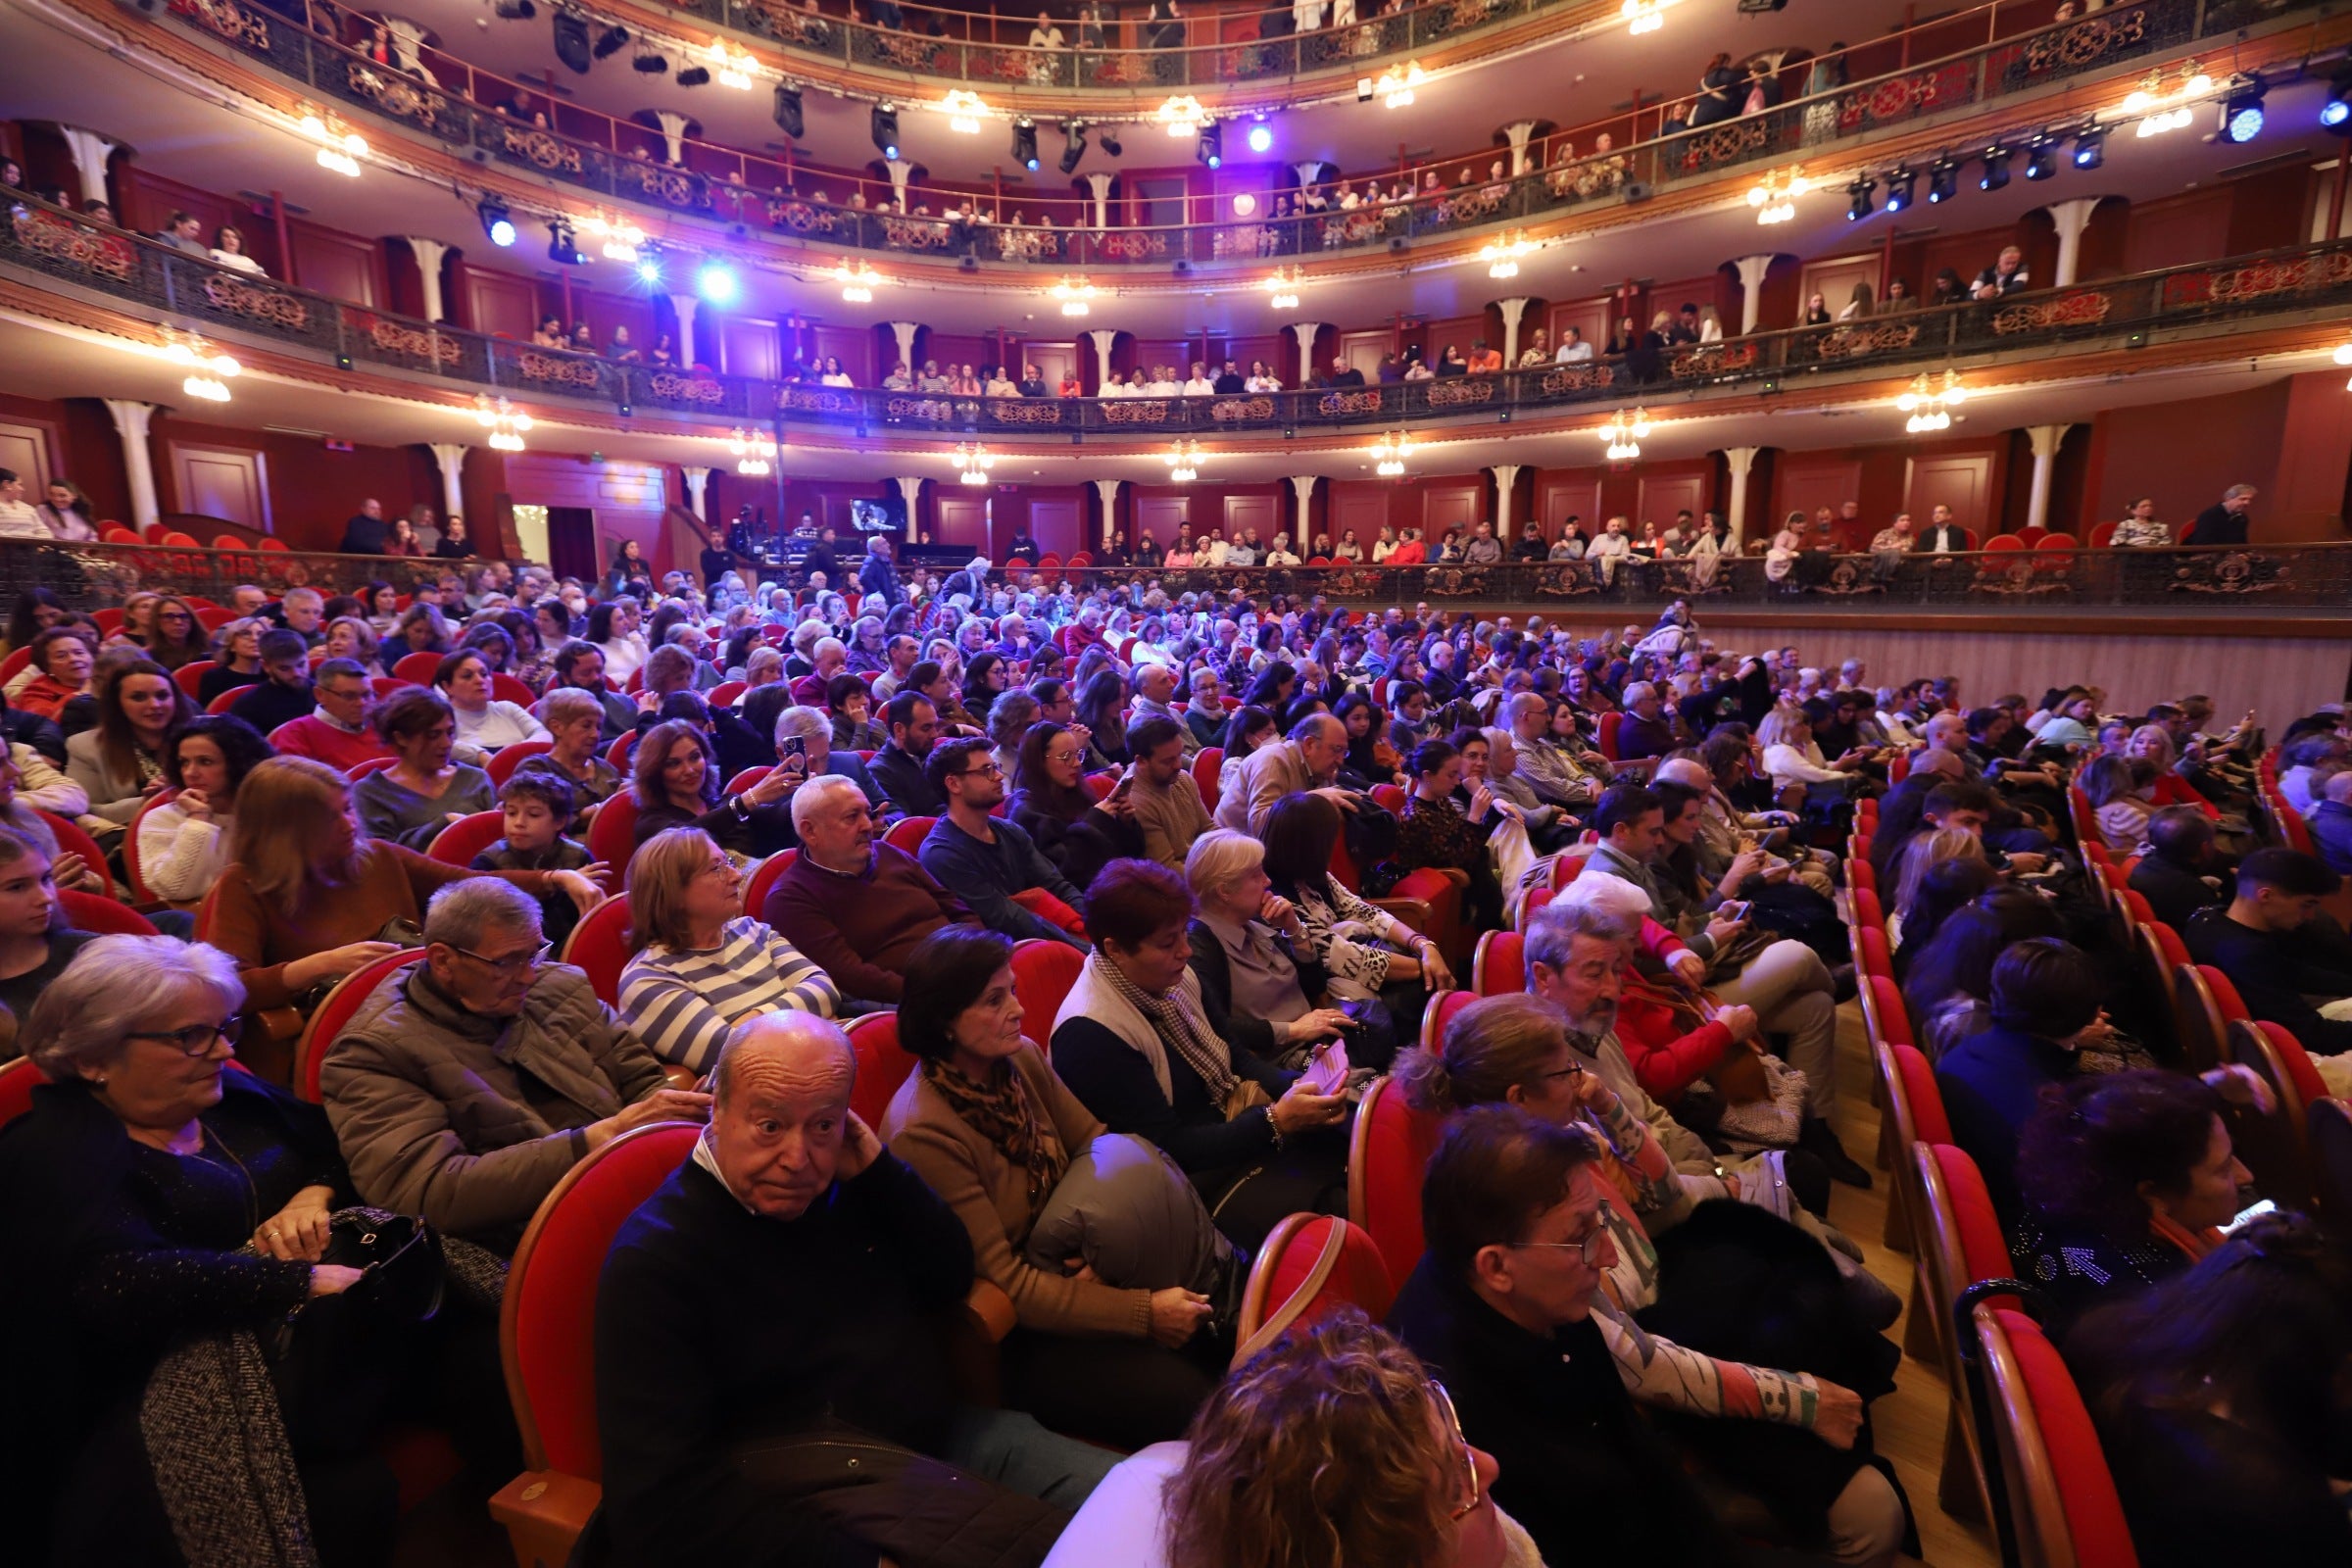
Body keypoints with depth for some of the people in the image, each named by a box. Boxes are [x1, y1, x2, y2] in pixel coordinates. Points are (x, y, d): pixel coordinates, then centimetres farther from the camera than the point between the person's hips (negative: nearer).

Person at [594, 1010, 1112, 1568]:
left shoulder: (845, 1184, 4)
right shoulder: (652, 1258, -15)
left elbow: (951, 1284, 5)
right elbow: (658, 1501, -19)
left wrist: (878, 1169, -11)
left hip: (940, 1435, 7)